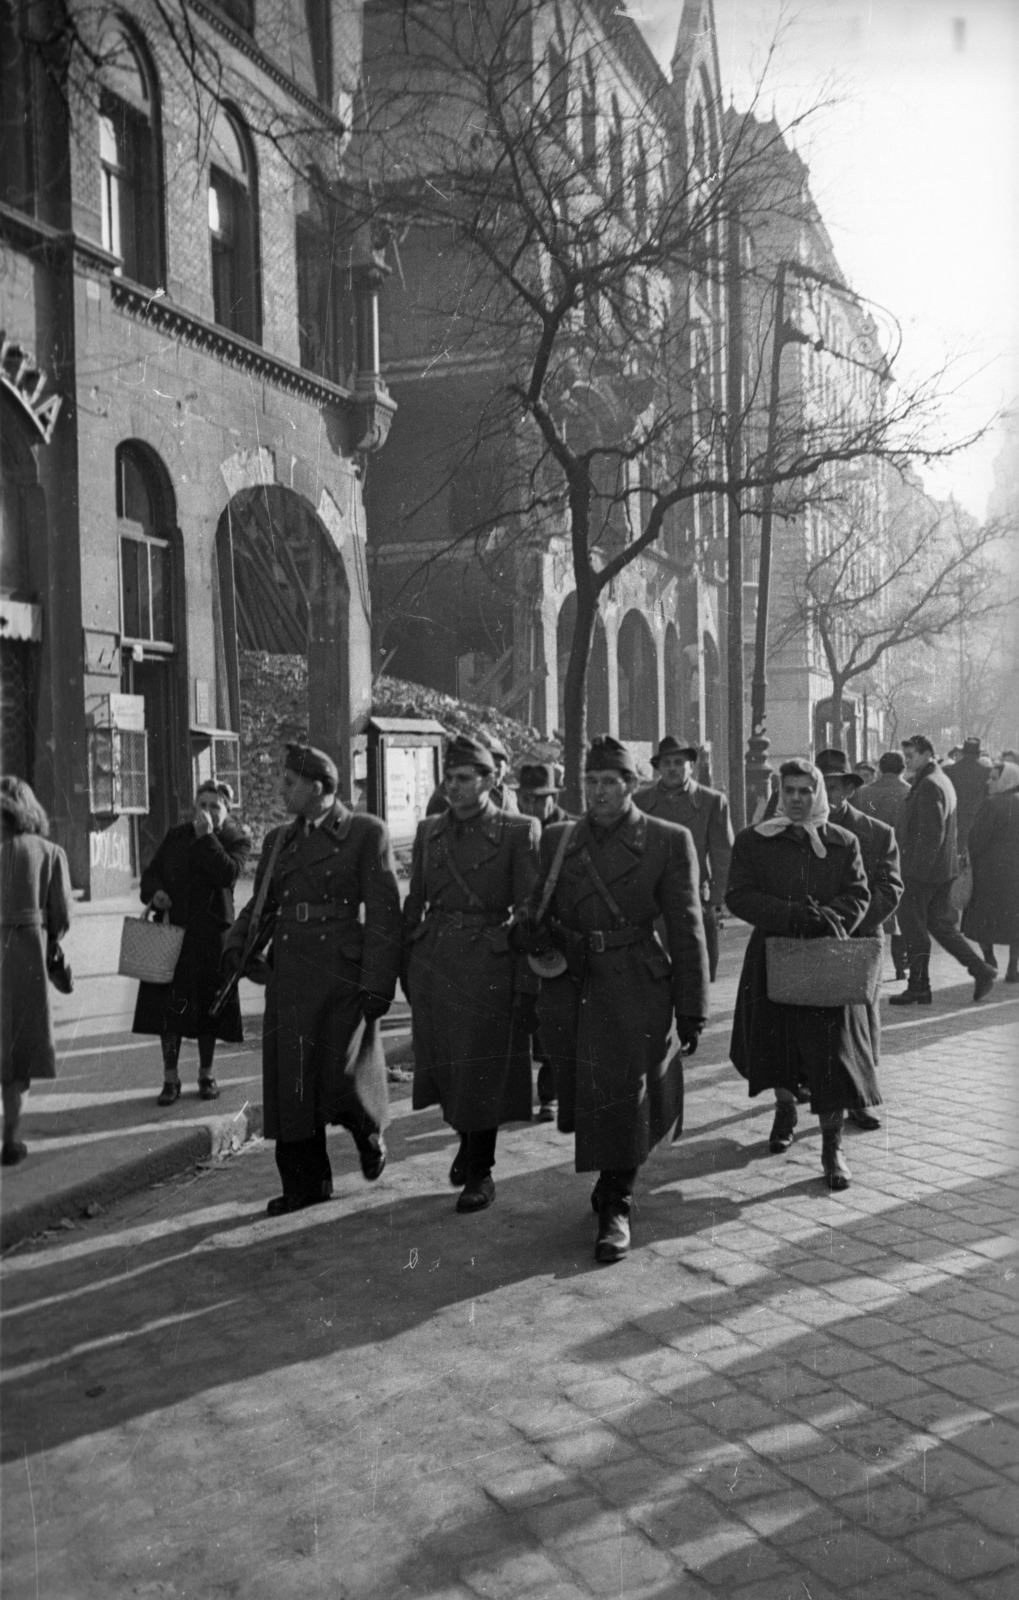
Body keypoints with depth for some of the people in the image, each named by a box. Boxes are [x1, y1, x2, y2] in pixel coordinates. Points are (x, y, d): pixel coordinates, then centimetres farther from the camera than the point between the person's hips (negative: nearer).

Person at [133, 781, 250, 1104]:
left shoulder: (236, 841, 2)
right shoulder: (176, 837, 12)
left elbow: (228, 873, -17)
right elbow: (151, 872, 15)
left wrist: (206, 837, -17)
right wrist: (154, 892, -6)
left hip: (210, 935, -2)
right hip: (171, 931, 2)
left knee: (206, 1004, 4)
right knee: (168, 1004, 0)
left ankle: (206, 1074, 19)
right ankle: (170, 1077, 9)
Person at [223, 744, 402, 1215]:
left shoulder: (366, 833, -3)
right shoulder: (279, 840, 14)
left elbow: (384, 913, -7)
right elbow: (261, 904, 18)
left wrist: (378, 985, -13)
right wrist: (237, 945, -2)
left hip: (343, 975, -5)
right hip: (289, 976, 5)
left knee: (337, 1079, -10)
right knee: (289, 1083, 6)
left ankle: (367, 1132, 24)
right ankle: (304, 1184, 20)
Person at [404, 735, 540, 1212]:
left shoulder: (519, 832, -6)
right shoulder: (429, 831, 7)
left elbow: (529, 911, -7)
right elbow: (414, 903, 12)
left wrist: (528, 976, -10)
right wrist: (406, 967, 10)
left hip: (489, 964, -4)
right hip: (433, 962, 4)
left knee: (483, 1070, 4)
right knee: (443, 1065, 12)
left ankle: (480, 1172, 21)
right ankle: (467, 1139, 40)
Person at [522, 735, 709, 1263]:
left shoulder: (668, 841, -4)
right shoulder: (558, 839, 7)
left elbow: (686, 929, -3)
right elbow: (540, 905, 17)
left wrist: (691, 1009, -4)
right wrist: (534, 929, -8)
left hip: (635, 992, -3)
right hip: (570, 990, 4)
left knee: (625, 1098, 0)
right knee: (585, 1097, 12)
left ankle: (615, 1206, 17)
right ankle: (612, 1181, 39)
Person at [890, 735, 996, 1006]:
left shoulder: (928, 786, -16)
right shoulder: (943, 781, 16)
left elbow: (931, 834, -21)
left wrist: (916, 870, -21)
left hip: (922, 871, -10)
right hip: (944, 869, 10)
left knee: (912, 925, -1)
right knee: (939, 923, 15)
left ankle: (918, 988, 4)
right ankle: (980, 969, 11)